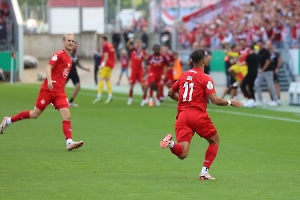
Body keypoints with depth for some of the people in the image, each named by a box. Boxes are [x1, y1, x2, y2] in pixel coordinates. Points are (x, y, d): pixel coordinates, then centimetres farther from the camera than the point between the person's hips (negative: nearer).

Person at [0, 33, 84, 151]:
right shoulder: (59, 55, -6)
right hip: (48, 89, -7)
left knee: (67, 116, -11)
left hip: (59, 92, 7)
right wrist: (49, 81, -34)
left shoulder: (69, 60, 18)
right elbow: (48, 67, -19)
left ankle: (69, 143, -20)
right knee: (35, 114, -1)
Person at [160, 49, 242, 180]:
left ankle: (171, 143, -34)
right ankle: (204, 172, 10)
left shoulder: (184, 75, 15)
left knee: (182, 153, -3)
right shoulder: (205, 78, -3)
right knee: (215, 140, 20)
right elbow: (215, 100, -13)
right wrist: (230, 102, 3)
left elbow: (170, 93, 25)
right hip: (198, 114, -4)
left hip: (182, 115, 4)